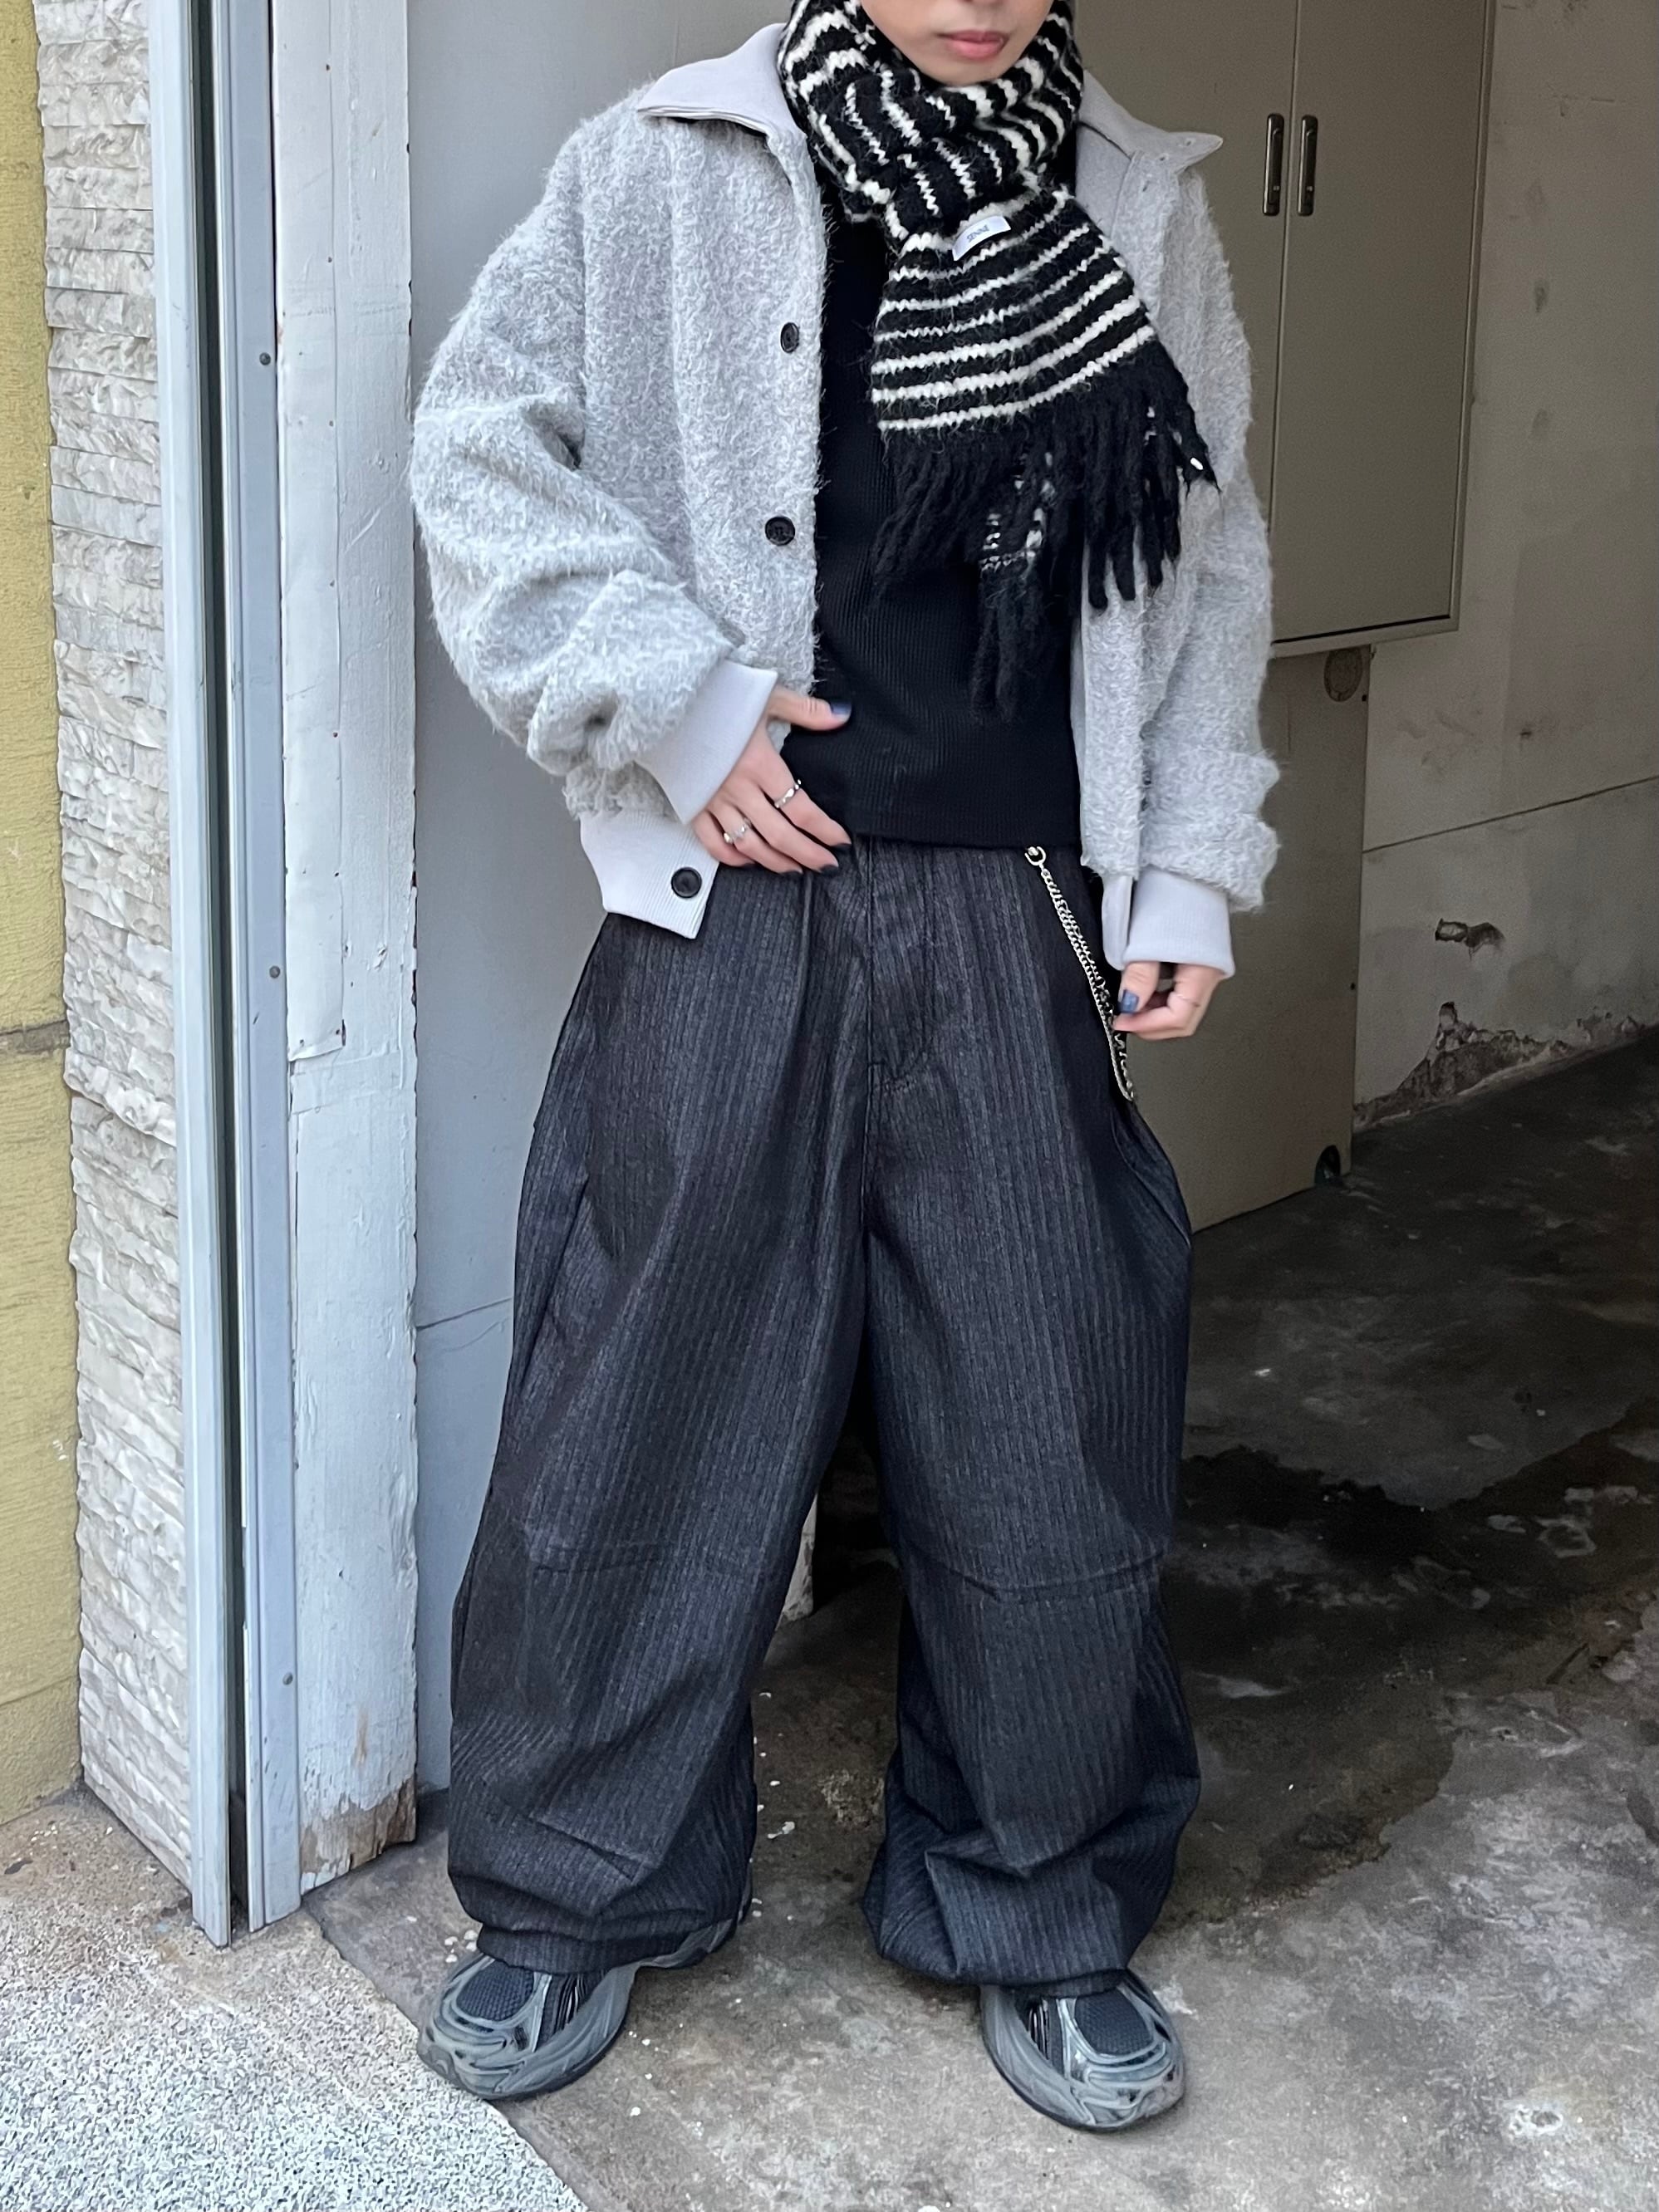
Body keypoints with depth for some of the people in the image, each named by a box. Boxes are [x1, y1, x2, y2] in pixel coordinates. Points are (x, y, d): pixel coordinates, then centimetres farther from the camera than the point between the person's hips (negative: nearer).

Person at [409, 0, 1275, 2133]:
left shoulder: (1144, 211, 9)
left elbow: (1207, 573, 11)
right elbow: (482, 446, 0)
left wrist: (1190, 874, 3)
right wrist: (674, 698, -9)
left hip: (1023, 934, 2)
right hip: (732, 912, -2)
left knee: (1053, 1438, 7)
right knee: (649, 1412, 7)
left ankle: (1040, 1920, 29)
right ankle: (579, 1896, 28)